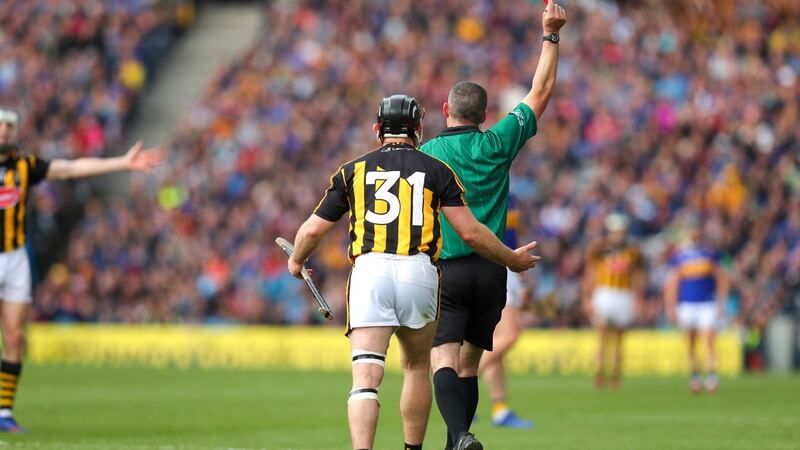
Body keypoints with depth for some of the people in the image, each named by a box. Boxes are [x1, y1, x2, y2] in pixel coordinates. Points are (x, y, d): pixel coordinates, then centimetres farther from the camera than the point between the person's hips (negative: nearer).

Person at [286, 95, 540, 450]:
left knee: (366, 376, -9)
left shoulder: (353, 170, 15)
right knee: (417, 367, 21)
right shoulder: (437, 170, 13)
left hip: (369, 270, 0)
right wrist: (512, 260, 21)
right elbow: (470, 232, 6)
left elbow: (313, 230, 16)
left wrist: (296, 262, 37)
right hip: (418, 272, 0)